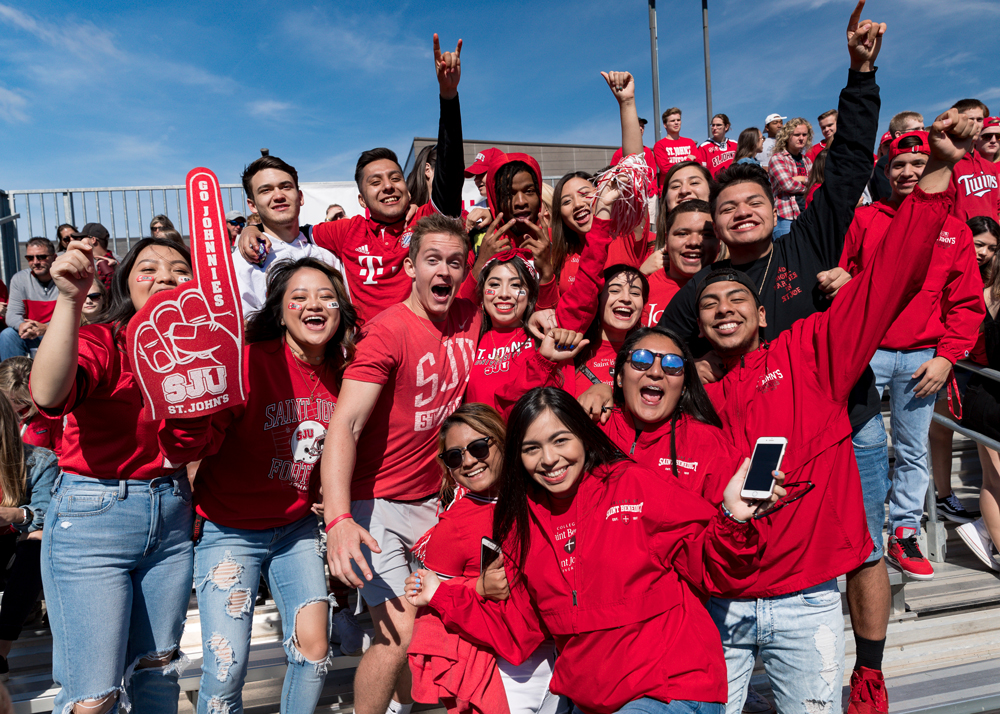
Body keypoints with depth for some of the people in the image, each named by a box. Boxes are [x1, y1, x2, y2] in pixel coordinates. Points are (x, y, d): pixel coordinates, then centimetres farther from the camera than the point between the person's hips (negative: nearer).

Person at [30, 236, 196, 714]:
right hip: (93, 518, -5)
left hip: (172, 517, 5)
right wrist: (70, 298, -38)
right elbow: (48, 395, -34)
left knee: (157, 669, 18)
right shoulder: (101, 342, -12)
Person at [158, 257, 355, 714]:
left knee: (315, 645, 2)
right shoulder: (249, 362, -19)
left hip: (296, 528, 4)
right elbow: (184, 448, -26)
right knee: (227, 666, -5)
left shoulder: (340, 373, -3)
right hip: (229, 530, -4)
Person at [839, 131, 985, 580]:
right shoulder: (864, 219, 4)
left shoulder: (953, 229, 8)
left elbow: (967, 303, 8)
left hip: (922, 357, 2)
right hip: (865, 352, -2)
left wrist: (947, 357, -3)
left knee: (913, 450, 10)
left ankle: (904, 534, 23)